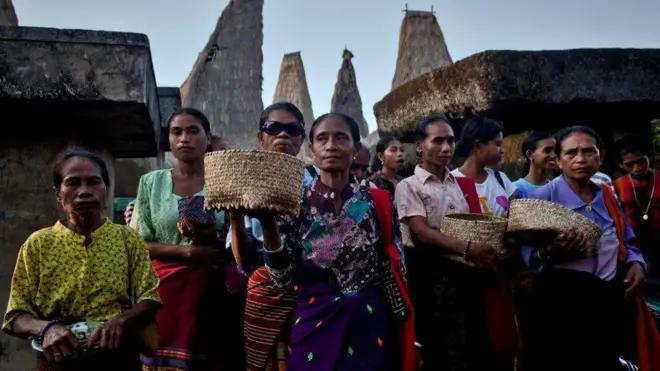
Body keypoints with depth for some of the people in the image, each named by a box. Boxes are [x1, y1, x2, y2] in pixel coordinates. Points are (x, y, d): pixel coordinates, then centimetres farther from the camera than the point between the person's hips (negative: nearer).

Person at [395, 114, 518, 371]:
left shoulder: (461, 184, 14)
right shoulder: (409, 186, -3)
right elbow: (421, 232, -15)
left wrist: (490, 249, -8)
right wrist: (467, 249, -28)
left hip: (466, 274, 5)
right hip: (431, 274, -5)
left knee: (473, 347, 8)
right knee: (438, 350, 2)